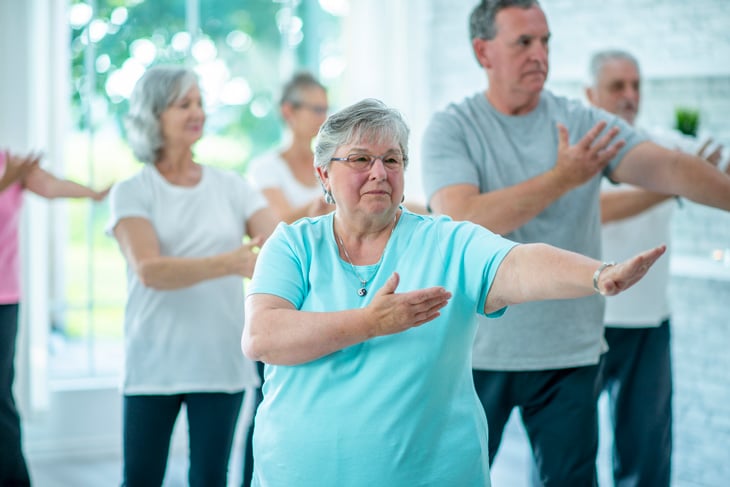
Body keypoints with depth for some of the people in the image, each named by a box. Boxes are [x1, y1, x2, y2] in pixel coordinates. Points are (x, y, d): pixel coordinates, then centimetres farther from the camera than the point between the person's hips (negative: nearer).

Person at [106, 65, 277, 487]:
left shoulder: (230, 186, 7)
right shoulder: (132, 192, -1)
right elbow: (149, 270, -17)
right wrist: (229, 263, -30)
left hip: (221, 358, 2)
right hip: (155, 359, -2)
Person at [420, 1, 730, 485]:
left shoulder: (585, 123, 1)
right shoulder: (451, 129, -6)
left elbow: (668, 167, -11)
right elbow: (463, 224, -21)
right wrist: (563, 178, -22)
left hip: (571, 351, 2)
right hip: (477, 350, -2)